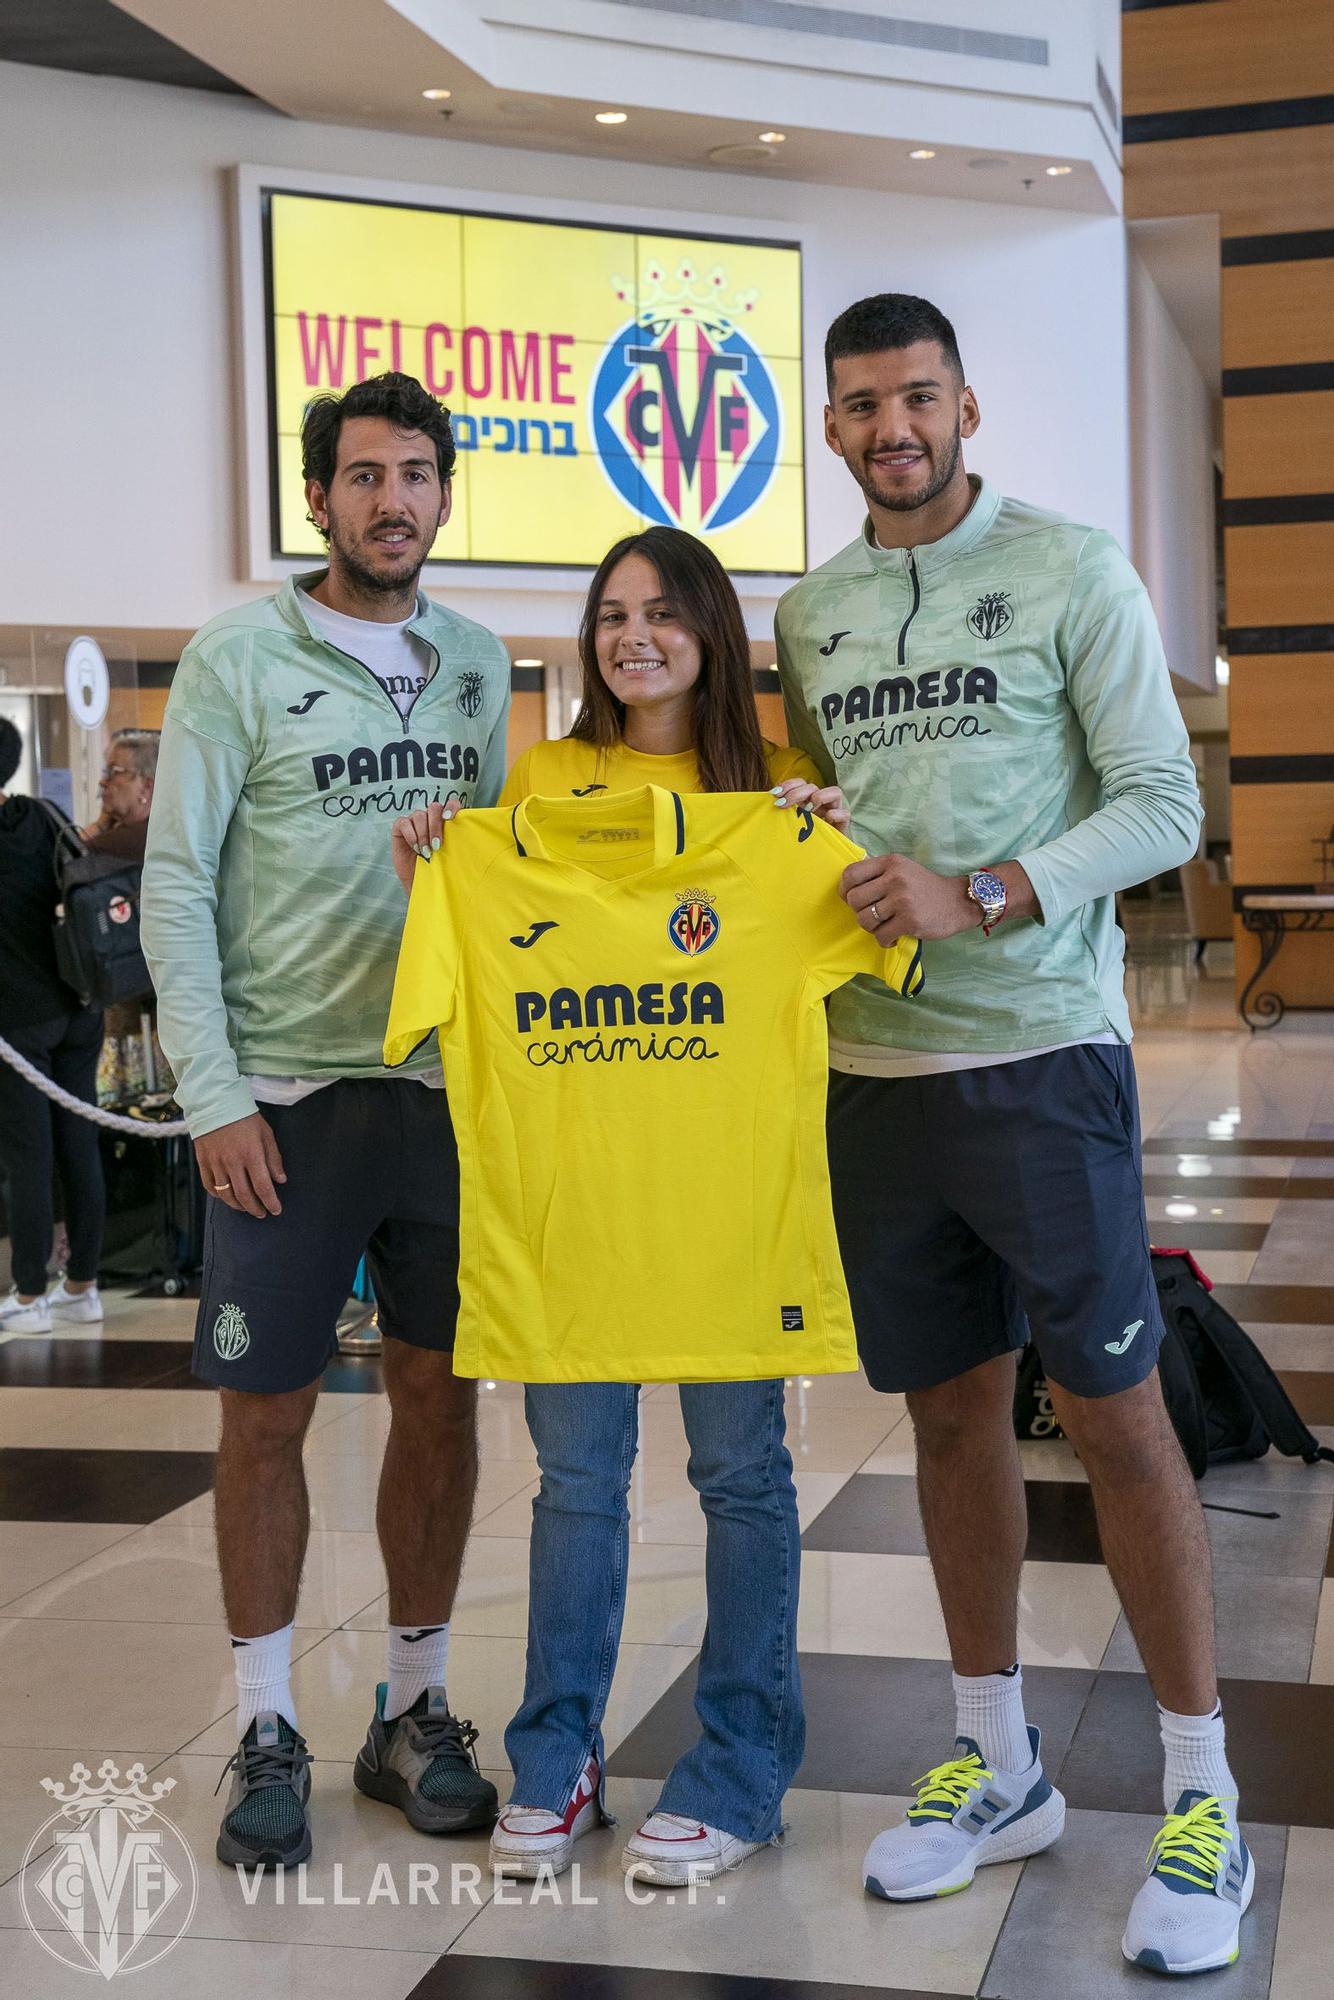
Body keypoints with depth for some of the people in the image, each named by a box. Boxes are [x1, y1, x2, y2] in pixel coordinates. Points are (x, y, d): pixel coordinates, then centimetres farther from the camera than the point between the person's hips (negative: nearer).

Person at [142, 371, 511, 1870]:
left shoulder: (474, 661, 10)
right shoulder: (239, 659, -3)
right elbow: (176, 887, -5)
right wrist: (214, 1096, -11)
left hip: (449, 1088, 4)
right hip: (287, 1098, -3)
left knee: (439, 1398, 8)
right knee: (266, 1410, 2)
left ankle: (413, 1708, 23)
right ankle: (266, 1730, 17)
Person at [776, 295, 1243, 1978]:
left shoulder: (1069, 571, -2)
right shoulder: (808, 617, 13)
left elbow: (1163, 806, -7)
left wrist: (982, 897, -19)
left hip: (1040, 1054, -5)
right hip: (874, 1068, 5)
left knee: (1115, 1413, -3)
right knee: (951, 1413, 12)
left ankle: (1201, 1798, 11)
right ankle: (999, 1763, 26)